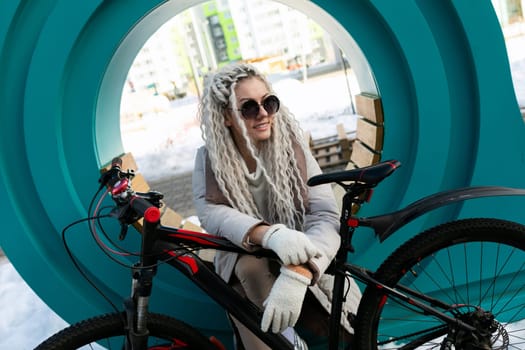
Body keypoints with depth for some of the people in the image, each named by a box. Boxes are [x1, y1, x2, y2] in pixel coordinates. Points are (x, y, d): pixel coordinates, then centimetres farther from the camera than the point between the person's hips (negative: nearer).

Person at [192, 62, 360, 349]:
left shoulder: (292, 147, -11)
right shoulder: (210, 158, -7)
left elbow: (327, 217, -23)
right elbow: (209, 211, -26)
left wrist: (295, 275, -41)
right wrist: (270, 234, -45)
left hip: (299, 267, 0)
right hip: (244, 271, 0)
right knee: (251, 264, -32)